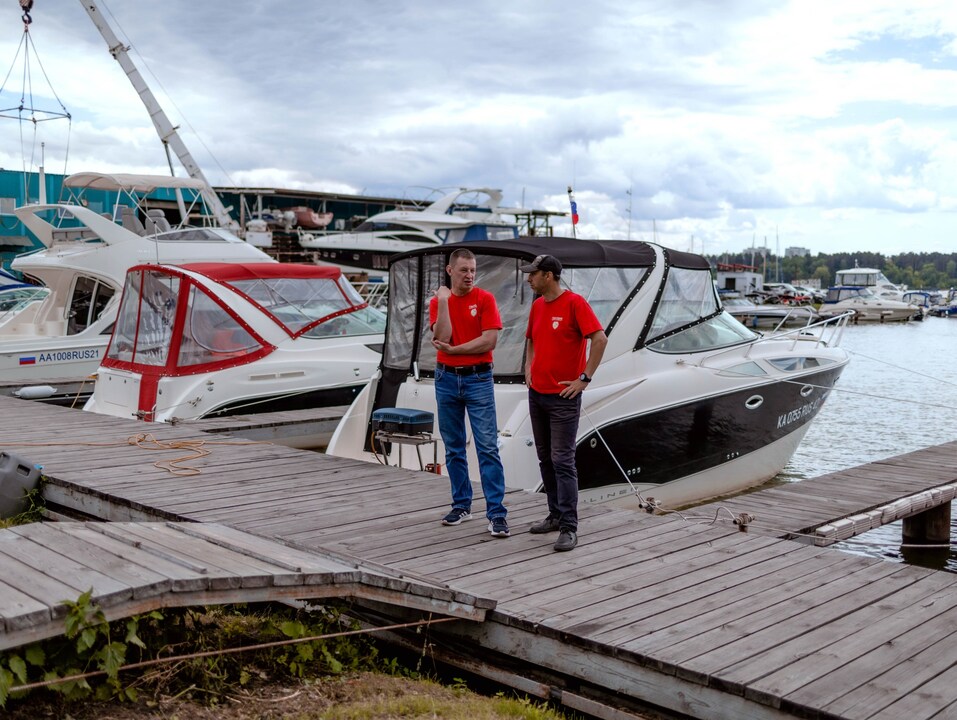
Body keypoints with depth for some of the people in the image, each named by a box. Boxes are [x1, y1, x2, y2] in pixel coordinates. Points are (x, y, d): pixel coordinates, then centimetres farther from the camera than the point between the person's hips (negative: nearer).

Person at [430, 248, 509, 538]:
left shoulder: (485, 299, -3)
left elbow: (489, 340, -12)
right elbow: (442, 338, -12)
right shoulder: (438, 301, 5)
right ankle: (461, 504, 23)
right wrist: (443, 301, -14)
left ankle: (496, 512, -5)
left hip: (478, 378, -3)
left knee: (487, 447, -7)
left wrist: (452, 349, -9)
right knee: (453, 447, 11)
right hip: (446, 379, 3)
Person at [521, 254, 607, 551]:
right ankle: (556, 515, 24)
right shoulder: (537, 305, 11)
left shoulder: (575, 303, -12)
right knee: (545, 459, 13)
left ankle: (569, 528, -5)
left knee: (562, 461, -8)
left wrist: (585, 378, -18)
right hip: (536, 393, 8)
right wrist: (529, 368, 13)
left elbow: (600, 339, -18)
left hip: (563, 397, -8)